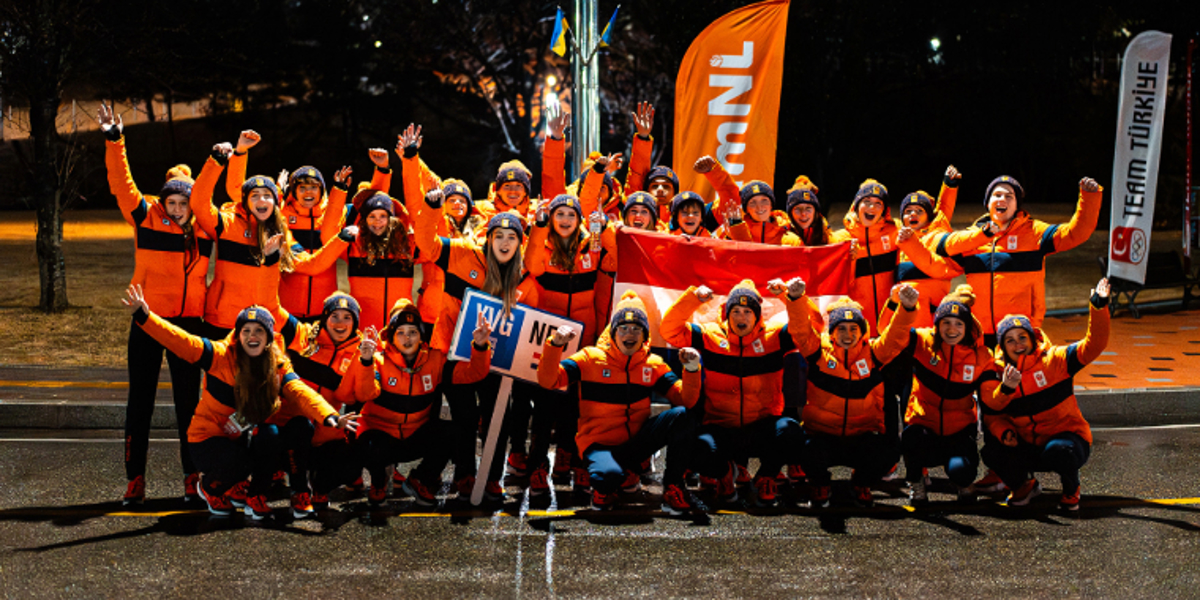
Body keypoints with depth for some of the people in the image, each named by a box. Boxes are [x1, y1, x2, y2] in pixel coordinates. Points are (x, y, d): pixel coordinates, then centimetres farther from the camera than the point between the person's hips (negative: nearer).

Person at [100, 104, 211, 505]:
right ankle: (135, 479, 9)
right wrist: (114, 141, -19)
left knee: (188, 400, 7)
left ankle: (192, 476, 15)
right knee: (140, 399, 3)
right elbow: (122, 185, -11)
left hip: (190, 321, 2)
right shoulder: (147, 220, -2)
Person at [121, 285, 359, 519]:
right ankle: (208, 487, 6)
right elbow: (181, 341, -26)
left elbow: (301, 393, -20)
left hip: (246, 439, 3)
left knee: (271, 435, -28)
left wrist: (330, 417, -40)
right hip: (209, 438, -3)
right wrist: (144, 316, -40)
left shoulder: (279, 366, -6)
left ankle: (253, 494, -2)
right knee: (237, 464, -32)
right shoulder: (221, 356, -16)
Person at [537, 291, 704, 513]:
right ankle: (605, 486, 2)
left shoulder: (653, 365, 7)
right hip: (600, 444, -3)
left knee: (680, 416, -22)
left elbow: (686, 399, -2)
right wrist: (555, 345, -26)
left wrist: (691, 370, -20)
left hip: (636, 443, 4)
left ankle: (673, 487, -8)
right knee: (608, 475, -39)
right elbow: (548, 380, -11)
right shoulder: (591, 358, -3)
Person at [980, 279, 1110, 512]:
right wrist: (1003, 432, -18)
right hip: (1027, 446, 4)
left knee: (1058, 451, -38)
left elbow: (1092, 346, -22)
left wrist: (1098, 307, -35)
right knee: (992, 453, -22)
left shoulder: (1054, 360, -10)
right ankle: (1024, 485, 12)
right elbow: (992, 414, 5)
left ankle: (1071, 490, -1)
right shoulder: (999, 374, -1)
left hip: (1066, 436, -4)